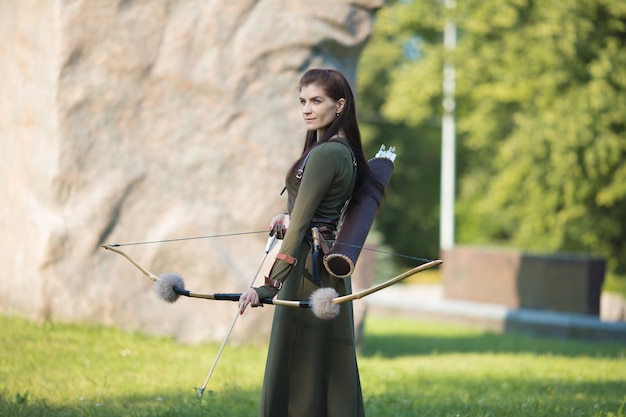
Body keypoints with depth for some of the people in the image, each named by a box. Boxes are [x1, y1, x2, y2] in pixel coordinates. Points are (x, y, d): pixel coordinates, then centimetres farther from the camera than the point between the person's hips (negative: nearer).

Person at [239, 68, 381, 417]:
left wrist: (270, 285, -26)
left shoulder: (323, 155, -16)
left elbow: (299, 224, -23)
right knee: (333, 373, 11)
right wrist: (289, 219, 8)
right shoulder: (346, 152, 12)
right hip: (331, 267, 10)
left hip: (309, 267, -10)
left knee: (297, 369, -6)